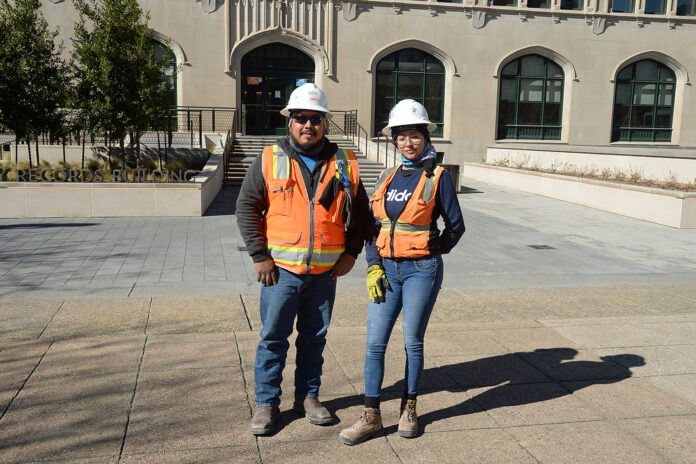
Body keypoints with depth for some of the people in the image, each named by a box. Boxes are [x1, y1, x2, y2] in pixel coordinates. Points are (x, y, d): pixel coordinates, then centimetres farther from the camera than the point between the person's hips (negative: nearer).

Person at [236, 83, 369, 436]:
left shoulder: (343, 164, 4)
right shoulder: (269, 160, -1)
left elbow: (360, 211, 13)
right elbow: (246, 208, -1)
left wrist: (351, 252, 4)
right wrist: (259, 256, -7)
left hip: (326, 271, 2)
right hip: (281, 269, -2)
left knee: (314, 338, 14)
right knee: (273, 338, 5)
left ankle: (308, 397, 30)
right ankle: (266, 403, 20)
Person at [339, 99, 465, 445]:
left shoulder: (437, 177, -4)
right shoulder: (388, 177, 9)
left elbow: (455, 225, 2)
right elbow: (373, 226, 9)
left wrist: (432, 254, 6)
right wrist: (373, 266, 0)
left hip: (421, 270, -4)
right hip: (386, 270, 4)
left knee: (413, 343, 6)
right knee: (375, 343, 2)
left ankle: (409, 409, 25)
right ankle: (371, 417, 12)